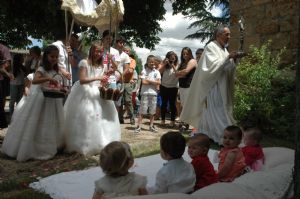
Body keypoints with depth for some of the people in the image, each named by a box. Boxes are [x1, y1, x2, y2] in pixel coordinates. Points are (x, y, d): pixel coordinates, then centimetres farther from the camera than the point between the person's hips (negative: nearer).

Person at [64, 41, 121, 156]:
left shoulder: (103, 66, 10)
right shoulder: (84, 63, -6)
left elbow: (103, 83, 9)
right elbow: (82, 80, -17)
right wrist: (97, 78, -25)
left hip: (98, 94, 5)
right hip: (85, 93, -5)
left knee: (101, 116, 1)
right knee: (85, 118, -5)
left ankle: (100, 145, 11)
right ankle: (83, 146, 7)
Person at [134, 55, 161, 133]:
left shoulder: (157, 72, 8)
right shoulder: (144, 71, 1)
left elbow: (159, 82, -4)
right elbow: (143, 82, -10)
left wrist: (148, 80, -8)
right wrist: (153, 82, -5)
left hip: (154, 93, 3)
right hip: (145, 93, -3)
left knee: (152, 111, 9)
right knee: (142, 110, -3)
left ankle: (151, 126, 21)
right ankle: (138, 126, 0)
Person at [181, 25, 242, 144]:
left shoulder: (223, 49, 17)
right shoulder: (211, 47, -7)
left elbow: (228, 69, 16)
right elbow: (213, 65, -19)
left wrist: (233, 60, -1)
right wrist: (228, 57, -21)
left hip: (221, 87, 9)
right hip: (213, 87, -9)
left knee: (210, 112, 12)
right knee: (216, 113, -8)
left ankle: (203, 135, 20)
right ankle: (222, 137, -7)